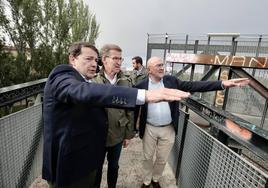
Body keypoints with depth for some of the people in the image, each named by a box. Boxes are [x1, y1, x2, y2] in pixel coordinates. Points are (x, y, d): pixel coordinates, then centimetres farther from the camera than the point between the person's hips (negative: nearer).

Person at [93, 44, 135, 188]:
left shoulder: (126, 82, -7)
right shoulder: (93, 80, -14)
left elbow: (130, 111, -2)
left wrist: (129, 134, 2)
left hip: (118, 135, 2)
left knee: (114, 166, 24)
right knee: (97, 167, 22)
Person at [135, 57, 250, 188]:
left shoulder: (171, 81, -4)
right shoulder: (141, 86, -9)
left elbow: (193, 86, -11)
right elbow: (135, 108, -3)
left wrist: (222, 84, -20)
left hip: (168, 129, 1)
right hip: (149, 129, -1)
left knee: (162, 159, 19)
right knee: (147, 157, 18)